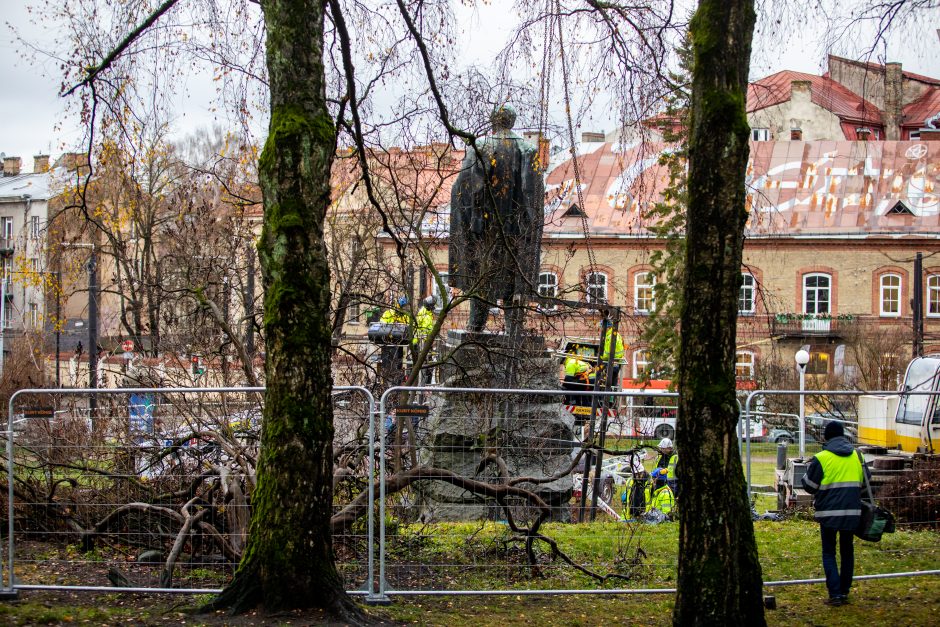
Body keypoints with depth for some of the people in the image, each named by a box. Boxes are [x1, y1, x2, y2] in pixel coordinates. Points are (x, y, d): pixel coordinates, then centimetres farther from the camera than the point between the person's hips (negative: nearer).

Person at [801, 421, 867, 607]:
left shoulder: (821, 458, -10)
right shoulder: (856, 456, 5)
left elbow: (809, 485, -4)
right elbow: (864, 481, 18)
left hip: (829, 512, -4)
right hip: (852, 512, 4)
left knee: (829, 553, 4)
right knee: (847, 551, 15)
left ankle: (835, 594, -6)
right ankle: (844, 592, 16)